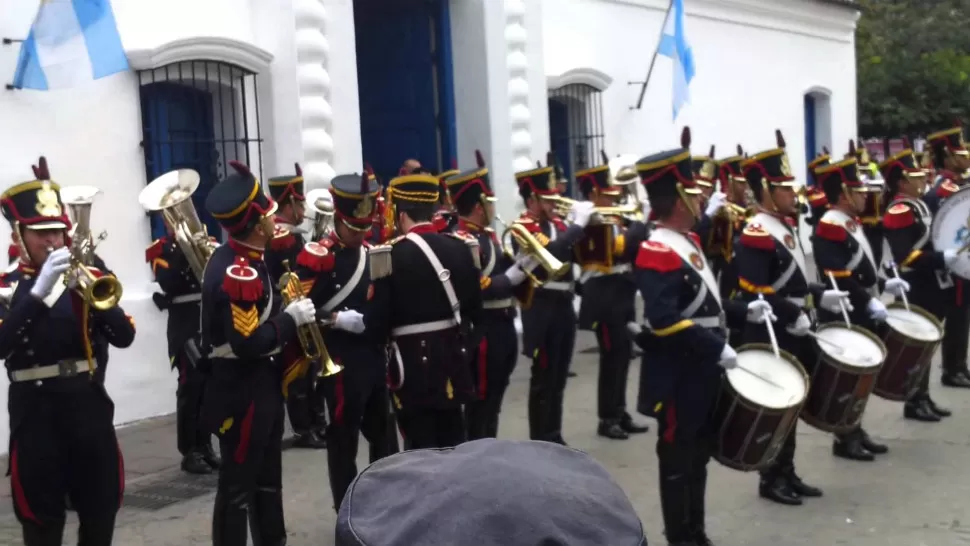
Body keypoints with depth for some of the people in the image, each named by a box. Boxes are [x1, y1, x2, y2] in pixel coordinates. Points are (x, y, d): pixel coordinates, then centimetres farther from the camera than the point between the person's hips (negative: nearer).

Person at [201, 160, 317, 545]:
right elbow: (249, 343, -29)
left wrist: (286, 310, 3)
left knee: (267, 479, 20)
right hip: (243, 393, -10)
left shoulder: (240, 260, 7)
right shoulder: (238, 274, -24)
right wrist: (291, 319, -19)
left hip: (260, 387, 10)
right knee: (238, 485, 0)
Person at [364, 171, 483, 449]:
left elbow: (376, 322, -15)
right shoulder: (462, 246, 1)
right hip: (454, 358, 5)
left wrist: (374, 327, 7)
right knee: (453, 442, 17)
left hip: (414, 363, -5)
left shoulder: (391, 254, -14)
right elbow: (475, 309, 8)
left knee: (421, 448, 3)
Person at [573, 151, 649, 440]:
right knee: (612, 357, -5)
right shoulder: (593, 223, -15)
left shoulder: (610, 220, 15)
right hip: (606, 299, -10)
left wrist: (637, 224, -3)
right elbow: (623, 246, -27)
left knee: (622, 355, 14)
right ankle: (607, 419, 4)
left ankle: (620, 413, 23)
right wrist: (641, 221, -18)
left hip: (619, 297, 10)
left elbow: (631, 249, 12)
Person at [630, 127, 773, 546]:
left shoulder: (688, 241, 11)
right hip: (678, 377, -10)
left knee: (699, 456, 19)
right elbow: (665, 321, -30)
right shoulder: (657, 253, -21)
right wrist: (716, 348, -27)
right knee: (678, 461, 3)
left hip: (701, 371, 10)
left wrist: (743, 311, 10)